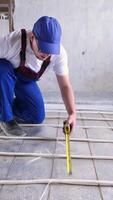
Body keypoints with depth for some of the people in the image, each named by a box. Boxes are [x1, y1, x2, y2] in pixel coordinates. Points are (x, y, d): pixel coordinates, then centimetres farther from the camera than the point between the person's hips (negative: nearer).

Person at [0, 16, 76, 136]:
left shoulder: (59, 53, -29)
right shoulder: (12, 41, -40)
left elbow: (65, 86, -23)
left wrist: (72, 113, -34)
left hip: (26, 80, 3)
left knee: (37, 117, -3)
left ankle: (10, 108, 26)